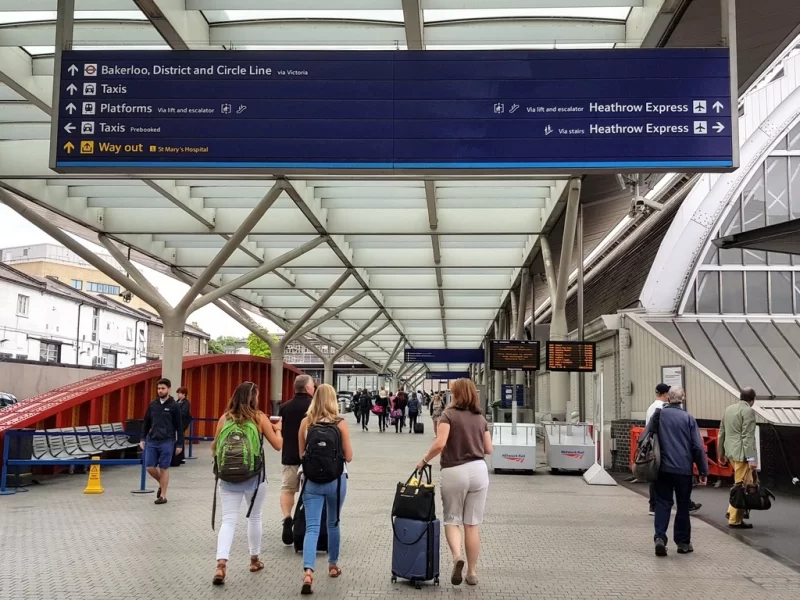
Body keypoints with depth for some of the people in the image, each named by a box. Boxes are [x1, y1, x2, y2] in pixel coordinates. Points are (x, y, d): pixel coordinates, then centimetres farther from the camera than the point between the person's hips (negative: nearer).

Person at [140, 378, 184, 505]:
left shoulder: (174, 406, -3)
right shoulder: (152, 405, 8)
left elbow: (179, 427, -2)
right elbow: (146, 423, 14)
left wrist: (179, 444, -4)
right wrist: (143, 439, 7)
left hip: (167, 442, -4)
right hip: (151, 441, 4)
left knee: (164, 468, 0)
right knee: (150, 467, 2)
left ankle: (163, 496, 10)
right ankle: (162, 484, 29)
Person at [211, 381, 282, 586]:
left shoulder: (224, 418, 0)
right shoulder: (259, 417, -6)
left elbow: (214, 448, 7)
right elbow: (278, 445, 0)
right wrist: (277, 428, 18)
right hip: (254, 477, -1)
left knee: (228, 520, 1)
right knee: (254, 518, 17)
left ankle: (221, 565, -15)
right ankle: (254, 560, 30)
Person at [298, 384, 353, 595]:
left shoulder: (306, 422, -2)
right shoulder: (340, 423, -7)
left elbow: (301, 454, 7)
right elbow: (348, 457, -2)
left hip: (312, 480, 0)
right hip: (335, 480, 0)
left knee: (312, 527, -2)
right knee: (333, 523, 20)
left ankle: (308, 572, -19)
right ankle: (333, 565, 34)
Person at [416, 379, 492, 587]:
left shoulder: (449, 415, -6)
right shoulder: (481, 418, 8)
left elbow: (440, 444, -18)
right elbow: (488, 449, 10)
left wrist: (424, 460, -3)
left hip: (454, 472, -3)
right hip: (478, 470, 3)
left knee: (452, 520, 11)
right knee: (473, 523, 10)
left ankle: (456, 556, -15)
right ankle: (472, 572, 15)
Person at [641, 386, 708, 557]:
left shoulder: (659, 415, 2)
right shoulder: (688, 418, -3)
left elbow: (644, 439, 2)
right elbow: (698, 447, -4)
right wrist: (703, 471, 2)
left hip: (663, 468, 1)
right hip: (683, 469, -1)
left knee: (662, 503, 6)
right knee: (683, 505, 11)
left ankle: (660, 537, -10)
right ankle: (683, 542, 18)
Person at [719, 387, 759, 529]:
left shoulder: (728, 409, 14)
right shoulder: (748, 411, -11)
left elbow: (722, 433, 18)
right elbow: (748, 436, -18)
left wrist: (721, 454, 24)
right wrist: (752, 458, -18)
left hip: (730, 452, 8)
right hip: (741, 453, -8)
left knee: (740, 484, 20)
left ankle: (732, 511, 19)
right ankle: (735, 520, 2)